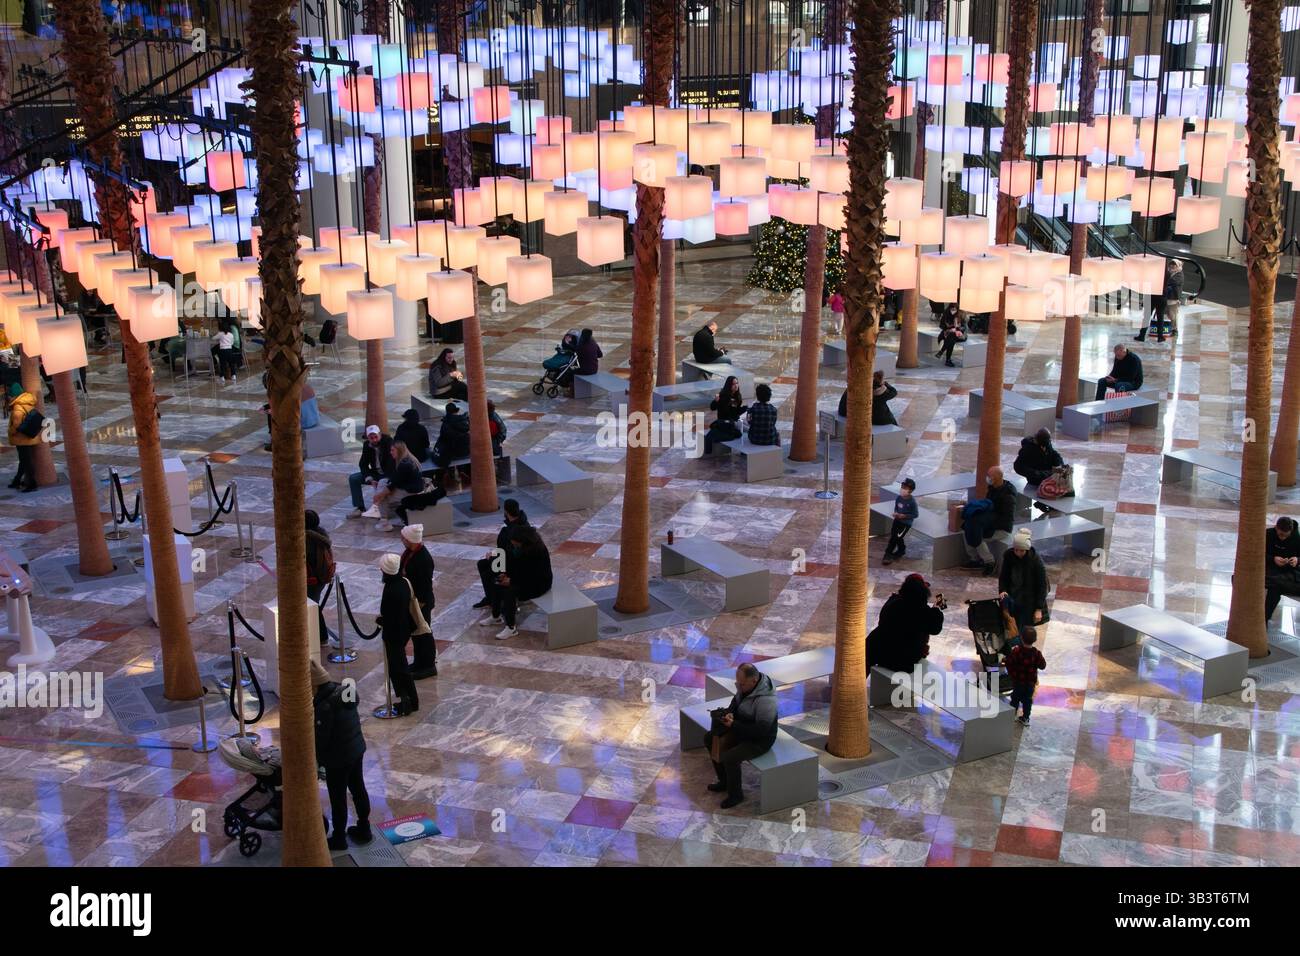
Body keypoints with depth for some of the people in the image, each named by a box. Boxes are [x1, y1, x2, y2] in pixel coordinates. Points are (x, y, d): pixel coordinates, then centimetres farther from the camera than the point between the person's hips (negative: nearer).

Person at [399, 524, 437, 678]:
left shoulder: (424, 559, -29)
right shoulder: (410, 552, -2)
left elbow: (426, 586, -24)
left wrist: (421, 605, -18)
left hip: (421, 603, -9)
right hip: (411, 600, 9)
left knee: (423, 634, 6)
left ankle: (428, 666, 21)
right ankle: (419, 662, 37)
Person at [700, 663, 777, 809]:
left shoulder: (765, 700, -34)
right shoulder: (746, 684, -9)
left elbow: (761, 730, -30)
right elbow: (736, 701, 12)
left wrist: (733, 725, -30)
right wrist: (729, 712, -9)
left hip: (760, 740, -9)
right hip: (742, 729, 9)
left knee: (730, 758, -26)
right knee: (710, 739, 8)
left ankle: (735, 795, 1)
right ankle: (724, 782, 21)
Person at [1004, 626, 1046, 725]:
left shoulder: (1016, 651, -22)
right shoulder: (1036, 653, -19)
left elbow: (1009, 663, -16)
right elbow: (1042, 666, -9)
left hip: (1017, 681, -1)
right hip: (1030, 682, 1)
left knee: (1015, 698, 18)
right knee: (1028, 700, 16)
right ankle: (1025, 718, 24)